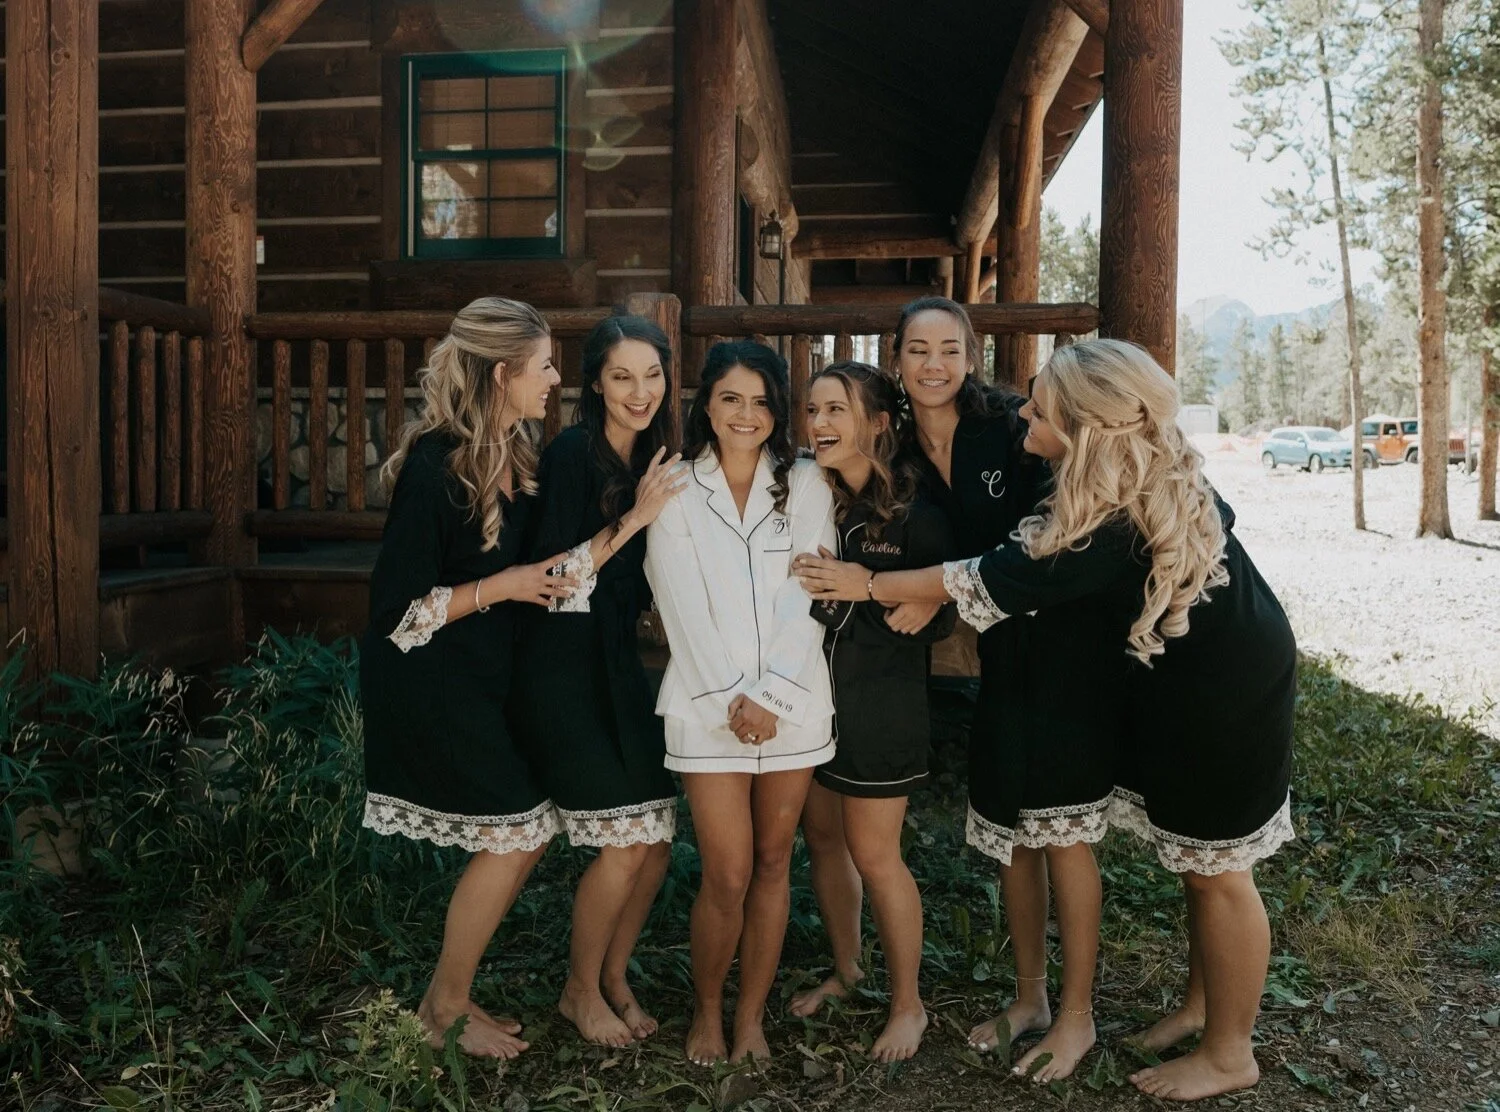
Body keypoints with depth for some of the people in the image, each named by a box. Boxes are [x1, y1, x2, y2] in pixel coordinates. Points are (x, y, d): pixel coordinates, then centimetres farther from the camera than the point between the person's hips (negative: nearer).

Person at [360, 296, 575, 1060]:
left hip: (485, 680, 8)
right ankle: (443, 1011, 18)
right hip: (428, 686, -8)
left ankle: (450, 993, 27)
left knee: (525, 835, 9)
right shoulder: (436, 465, -21)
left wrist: (550, 576, 0)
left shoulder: (515, 453, 3)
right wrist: (501, 587, -20)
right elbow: (398, 608, -20)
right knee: (515, 837, -2)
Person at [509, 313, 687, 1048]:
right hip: (562, 665, -7)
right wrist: (633, 518, -23)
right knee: (625, 843, -6)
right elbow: (553, 576, -19)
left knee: (658, 838, 6)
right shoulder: (572, 453, -14)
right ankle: (580, 991, 18)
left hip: (618, 663, 7)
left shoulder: (652, 459, 8)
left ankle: (614, 977, 29)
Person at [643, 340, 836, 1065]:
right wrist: (730, 700, -10)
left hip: (794, 703, 2)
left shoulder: (805, 485, 5)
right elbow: (684, 606, -4)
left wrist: (770, 697, -10)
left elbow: (805, 599, -2)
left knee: (772, 863, 10)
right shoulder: (676, 489, 2)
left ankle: (751, 1017, 26)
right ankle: (706, 1011, 23)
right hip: (708, 706, -2)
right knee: (728, 875, -2)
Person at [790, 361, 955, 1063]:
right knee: (822, 837, 16)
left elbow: (940, 617, -7)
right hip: (809, 694, 5)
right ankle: (845, 969, 38)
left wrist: (916, 609, -26)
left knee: (873, 854, 2)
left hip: (879, 703, -5)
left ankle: (908, 1003, 22)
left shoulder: (913, 511, -12)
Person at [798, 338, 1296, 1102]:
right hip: (1193, 674, 9)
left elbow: (995, 582, -25)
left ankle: (1229, 1054, 23)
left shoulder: (1110, 530, -33)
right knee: (1197, 858, 20)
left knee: (1215, 869, 5)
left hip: (1228, 692, -9)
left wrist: (866, 584, -16)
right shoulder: (1152, 473, -8)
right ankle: (1203, 1005, 37)